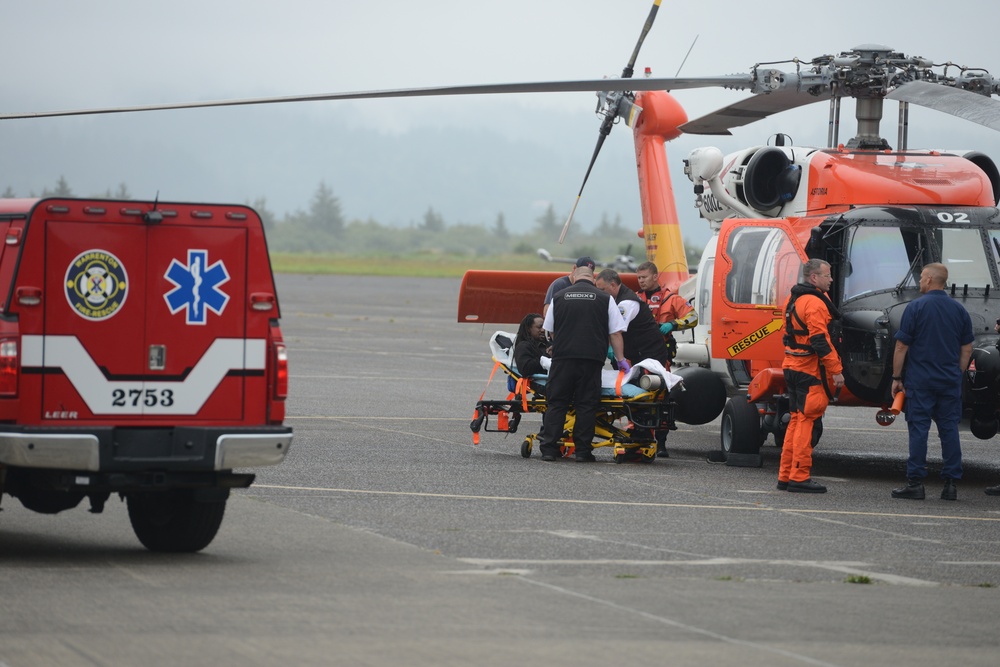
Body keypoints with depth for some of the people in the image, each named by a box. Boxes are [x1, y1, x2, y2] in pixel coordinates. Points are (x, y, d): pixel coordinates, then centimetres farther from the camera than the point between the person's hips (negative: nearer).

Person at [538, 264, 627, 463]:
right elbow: (615, 333, 6)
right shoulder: (604, 299, 6)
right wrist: (620, 359, 14)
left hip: (562, 357, 1)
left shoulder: (559, 297, 11)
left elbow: (550, 330, 20)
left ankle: (548, 448, -1)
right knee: (586, 405, 4)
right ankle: (583, 450, 3)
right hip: (592, 359, -1)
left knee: (556, 403, 5)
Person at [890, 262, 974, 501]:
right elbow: (967, 349, 11)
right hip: (950, 381, 4)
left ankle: (915, 482, -3)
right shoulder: (959, 310, 7)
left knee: (919, 429, -2)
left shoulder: (915, 307, -7)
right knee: (949, 429, 5)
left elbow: (901, 347, -7)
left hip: (920, 381, -4)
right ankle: (951, 483, 4)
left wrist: (897, 377, 0)